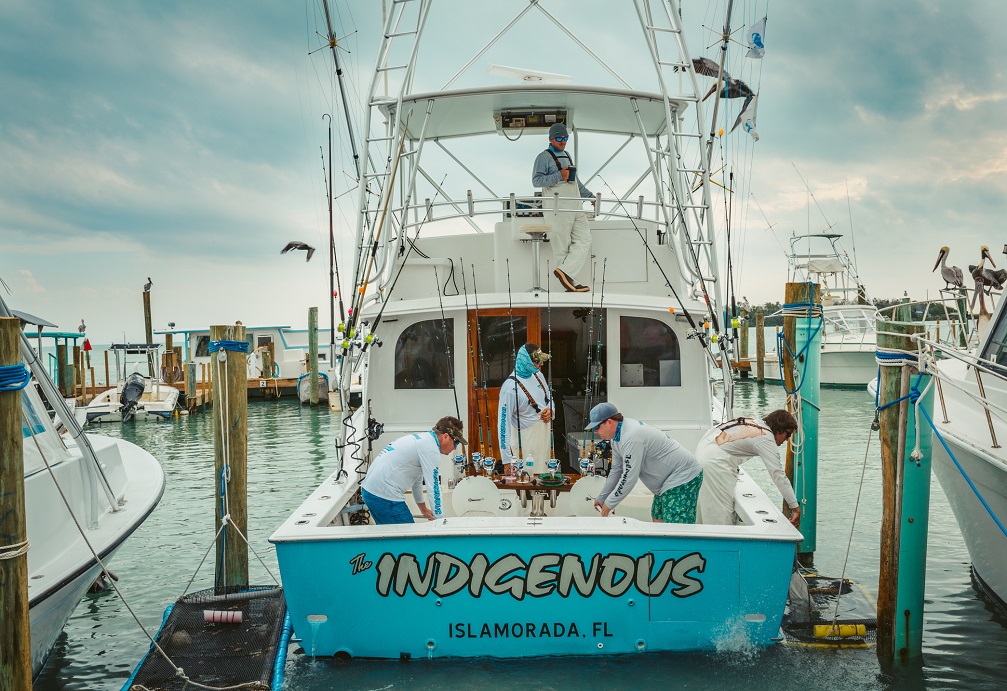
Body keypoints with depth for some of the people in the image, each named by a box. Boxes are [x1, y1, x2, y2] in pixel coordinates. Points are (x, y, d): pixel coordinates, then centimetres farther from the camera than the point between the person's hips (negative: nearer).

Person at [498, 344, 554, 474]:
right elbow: (503, 423, -20)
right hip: (526, 442, -8)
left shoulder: (537, 375, 2)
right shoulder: (510, 387, -22)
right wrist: (507, 460, -20)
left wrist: (550, 410, -5)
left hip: (545, 434, 8)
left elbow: (549, 397, 21)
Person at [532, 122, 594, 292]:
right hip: (557, 209, -8)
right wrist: (559, 176, -20)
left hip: (575, 207, 8)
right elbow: (536, 180, -14)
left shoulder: (567, 156, 23)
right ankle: (571, 284, -3)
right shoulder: (544, 157, -2)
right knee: (562, 247, -5)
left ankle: (564, 272, -7)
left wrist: (589, 196, 34)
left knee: (584, 240, -3)